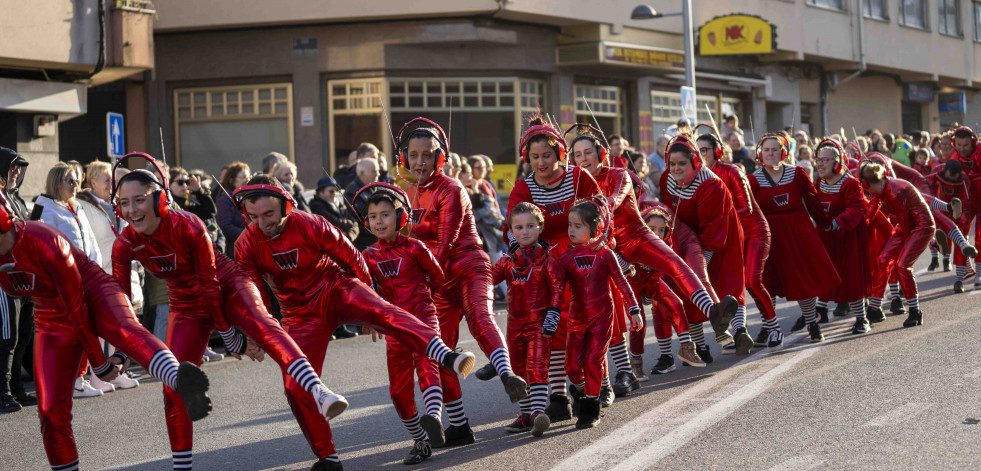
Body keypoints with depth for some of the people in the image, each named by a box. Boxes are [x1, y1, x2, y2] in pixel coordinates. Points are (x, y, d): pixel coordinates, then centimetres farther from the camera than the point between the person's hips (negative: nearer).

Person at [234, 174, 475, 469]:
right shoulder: (247, 246, -10)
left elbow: (350, 257, -3)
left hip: (335, 289, -3)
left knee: (381, 312, -34)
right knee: (297, 388, -8)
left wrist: (366, 309, 7)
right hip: (302, 313, 3)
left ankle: (447, 357, -55)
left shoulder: (310, 225, -15)